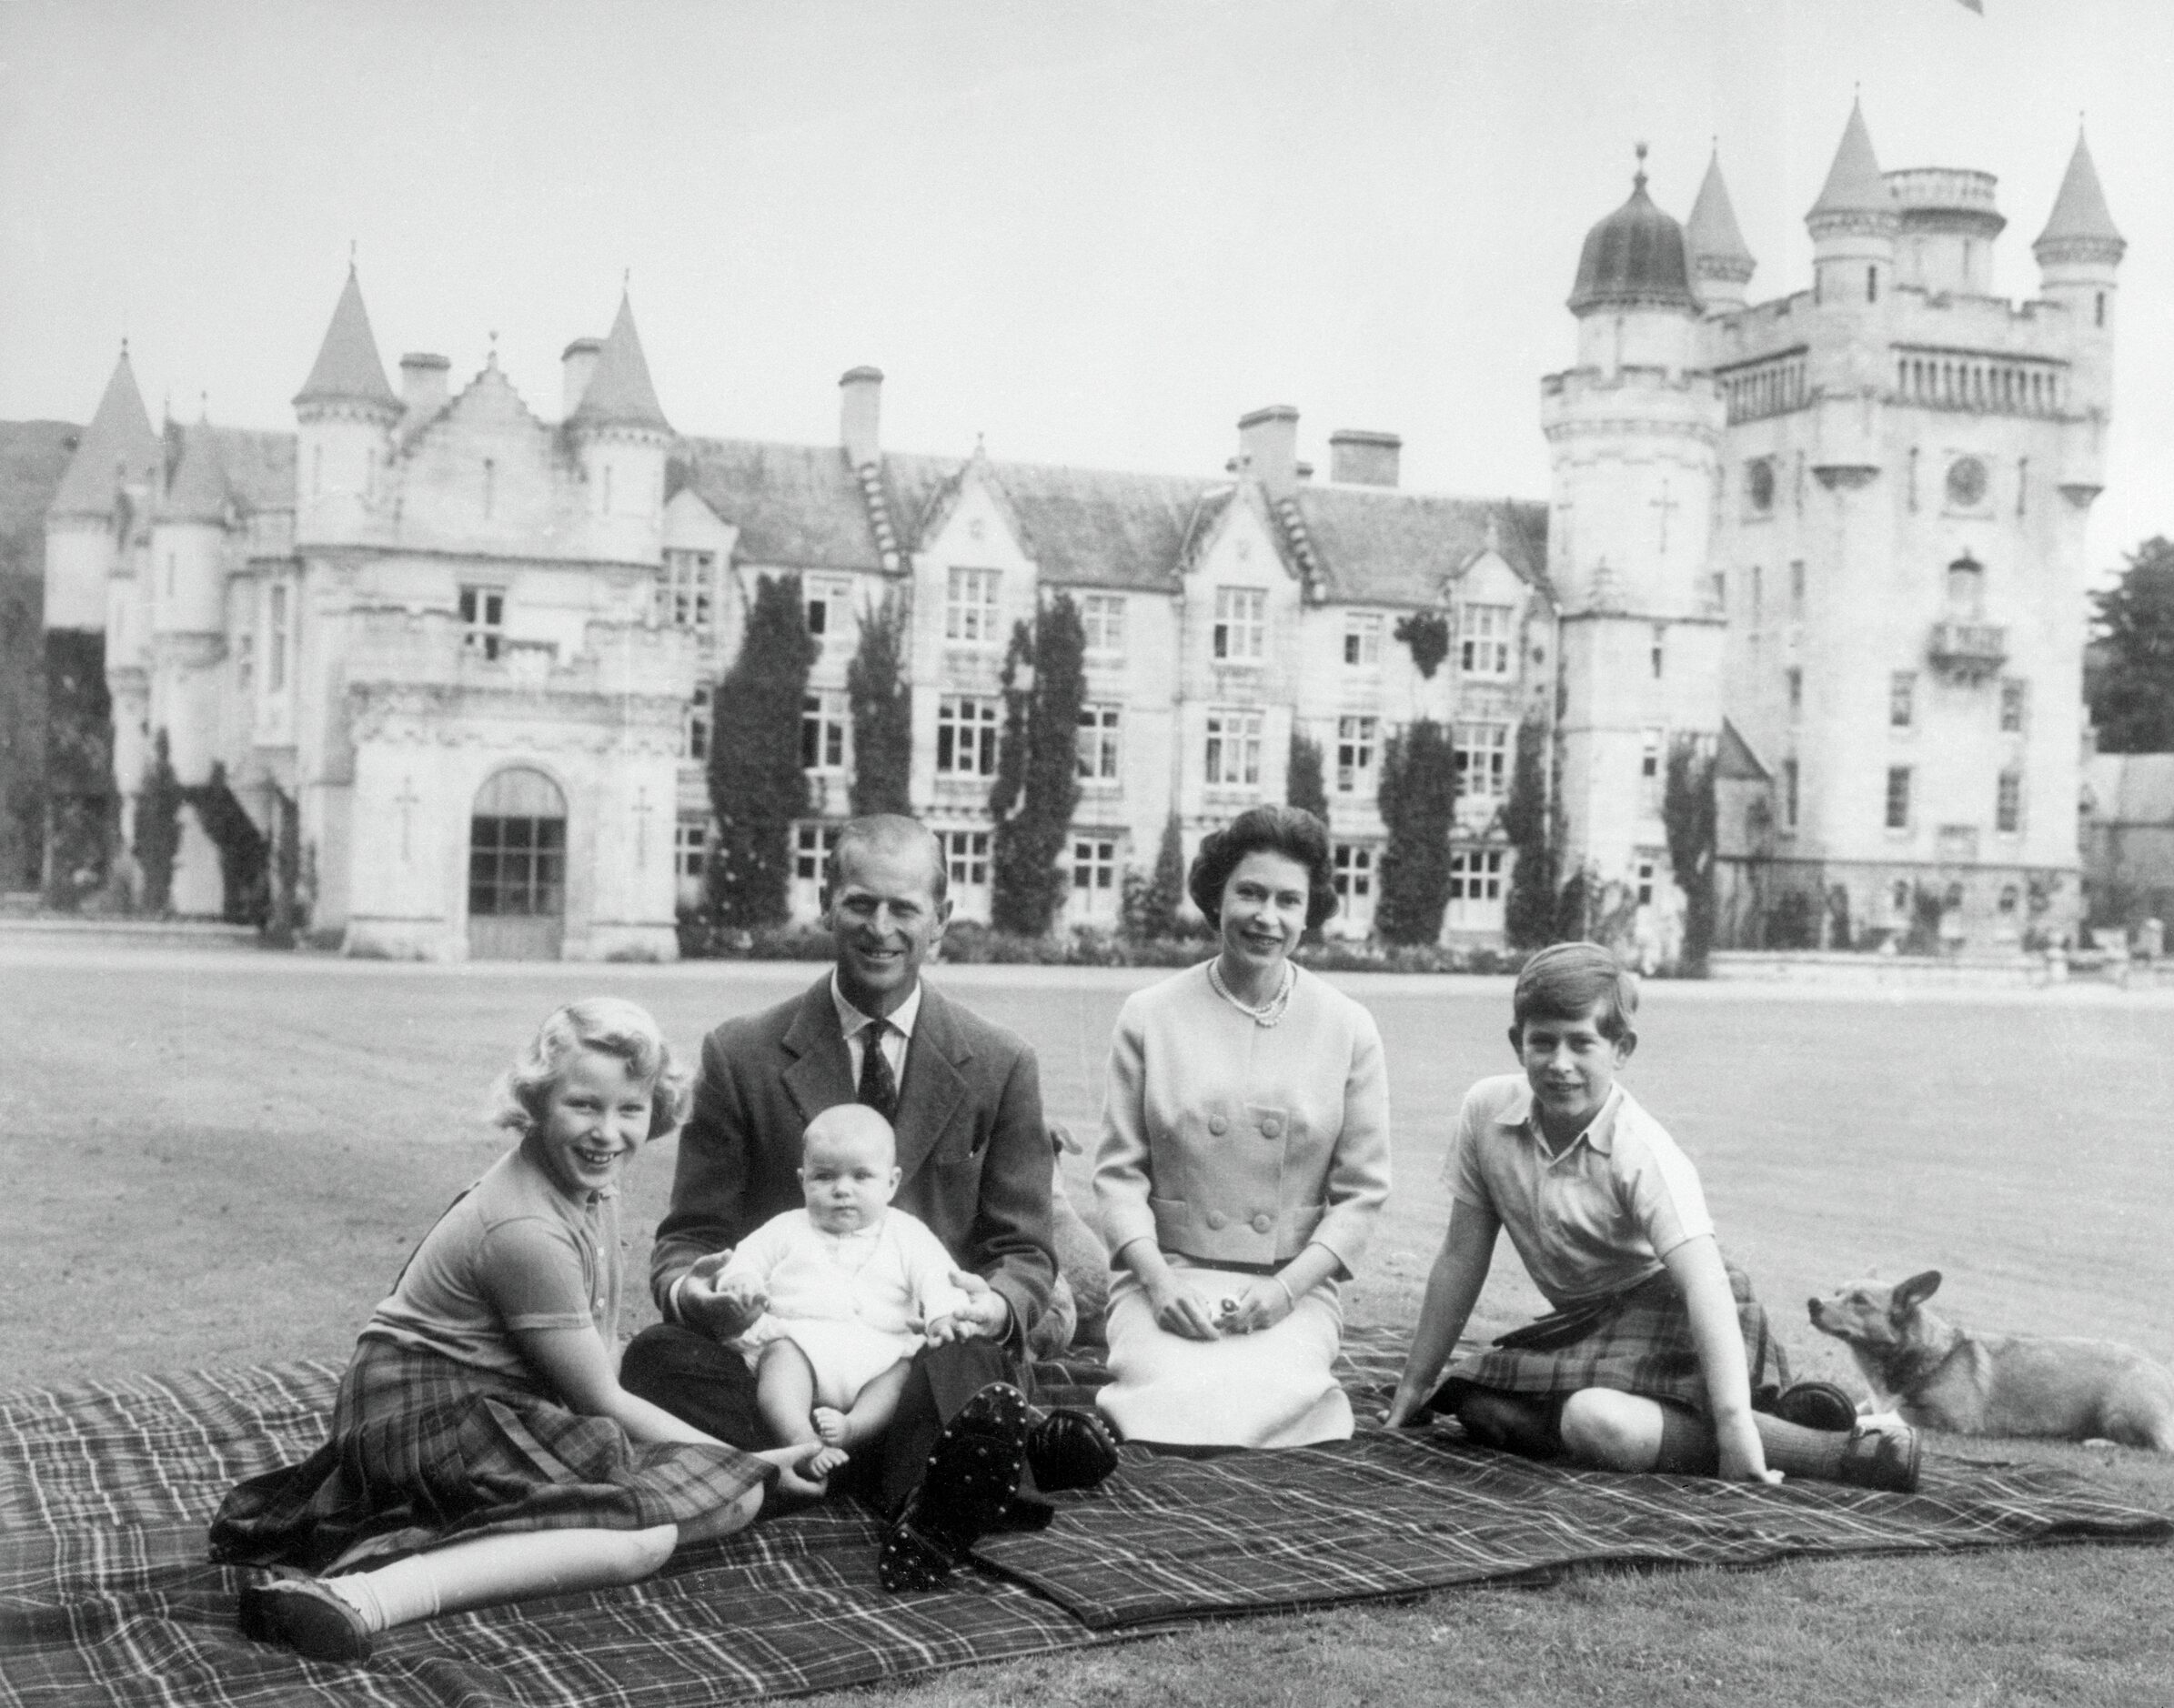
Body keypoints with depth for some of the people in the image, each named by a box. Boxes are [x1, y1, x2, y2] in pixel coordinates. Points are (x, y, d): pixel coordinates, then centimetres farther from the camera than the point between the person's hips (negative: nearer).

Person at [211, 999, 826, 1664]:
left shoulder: (591, 1175, 4)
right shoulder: (526, 1232, -24)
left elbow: (599, 1342, 11)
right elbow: (600, 1399, -15)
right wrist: (745, 1463, -8)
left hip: (502, 1404, 10)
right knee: (645, 1534, -27)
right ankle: (359, 1598, -38)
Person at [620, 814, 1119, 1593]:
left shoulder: (1001, 1067, 7)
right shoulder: (741, 1055, 6)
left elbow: (1025, 1254, 8)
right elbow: (689, 1236, 7)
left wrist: (997, 1307, -18)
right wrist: (689, 1289, -19)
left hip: (935, 1354, -4)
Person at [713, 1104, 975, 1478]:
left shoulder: (907, 1236, 21)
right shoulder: (787, 1229, 24)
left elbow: (938, 1279, 8)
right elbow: (747, 1258, 18)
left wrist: (944, 1313, -15)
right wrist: (741, 1282, -9)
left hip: (880, 1348, 1)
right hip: (797, 1334, -1)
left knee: (904, 1372, -30)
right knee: (781, 1359, -33)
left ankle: (853, 1427, -46)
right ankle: (801, 1440, -51)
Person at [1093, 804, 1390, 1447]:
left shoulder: (1348, 1030, 4)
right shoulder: (1149, 1016, 4)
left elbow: (1361, 1192, 4)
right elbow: (1119, 1172, 4)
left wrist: (1285, 1289, -10)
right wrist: (1160, 1280, -12)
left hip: (1294, 1287, 0)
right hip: (1165, 1278, 0)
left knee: (1259, 1398, -32)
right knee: (1182, 1400, -32)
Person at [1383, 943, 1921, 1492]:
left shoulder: (1644, 1155, -23)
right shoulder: (1486, 1112, -8)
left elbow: (1704, 1281, -33)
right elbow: (1462, 1257, 3)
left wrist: (1733, 1421, -46)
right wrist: (1415, 1384, 6)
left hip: (1671, 1315, -8)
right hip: (1586, 1322, 8)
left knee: (1599, 1423, -34)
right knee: (1476, 1404, -15)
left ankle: (1837, 1453, -29)